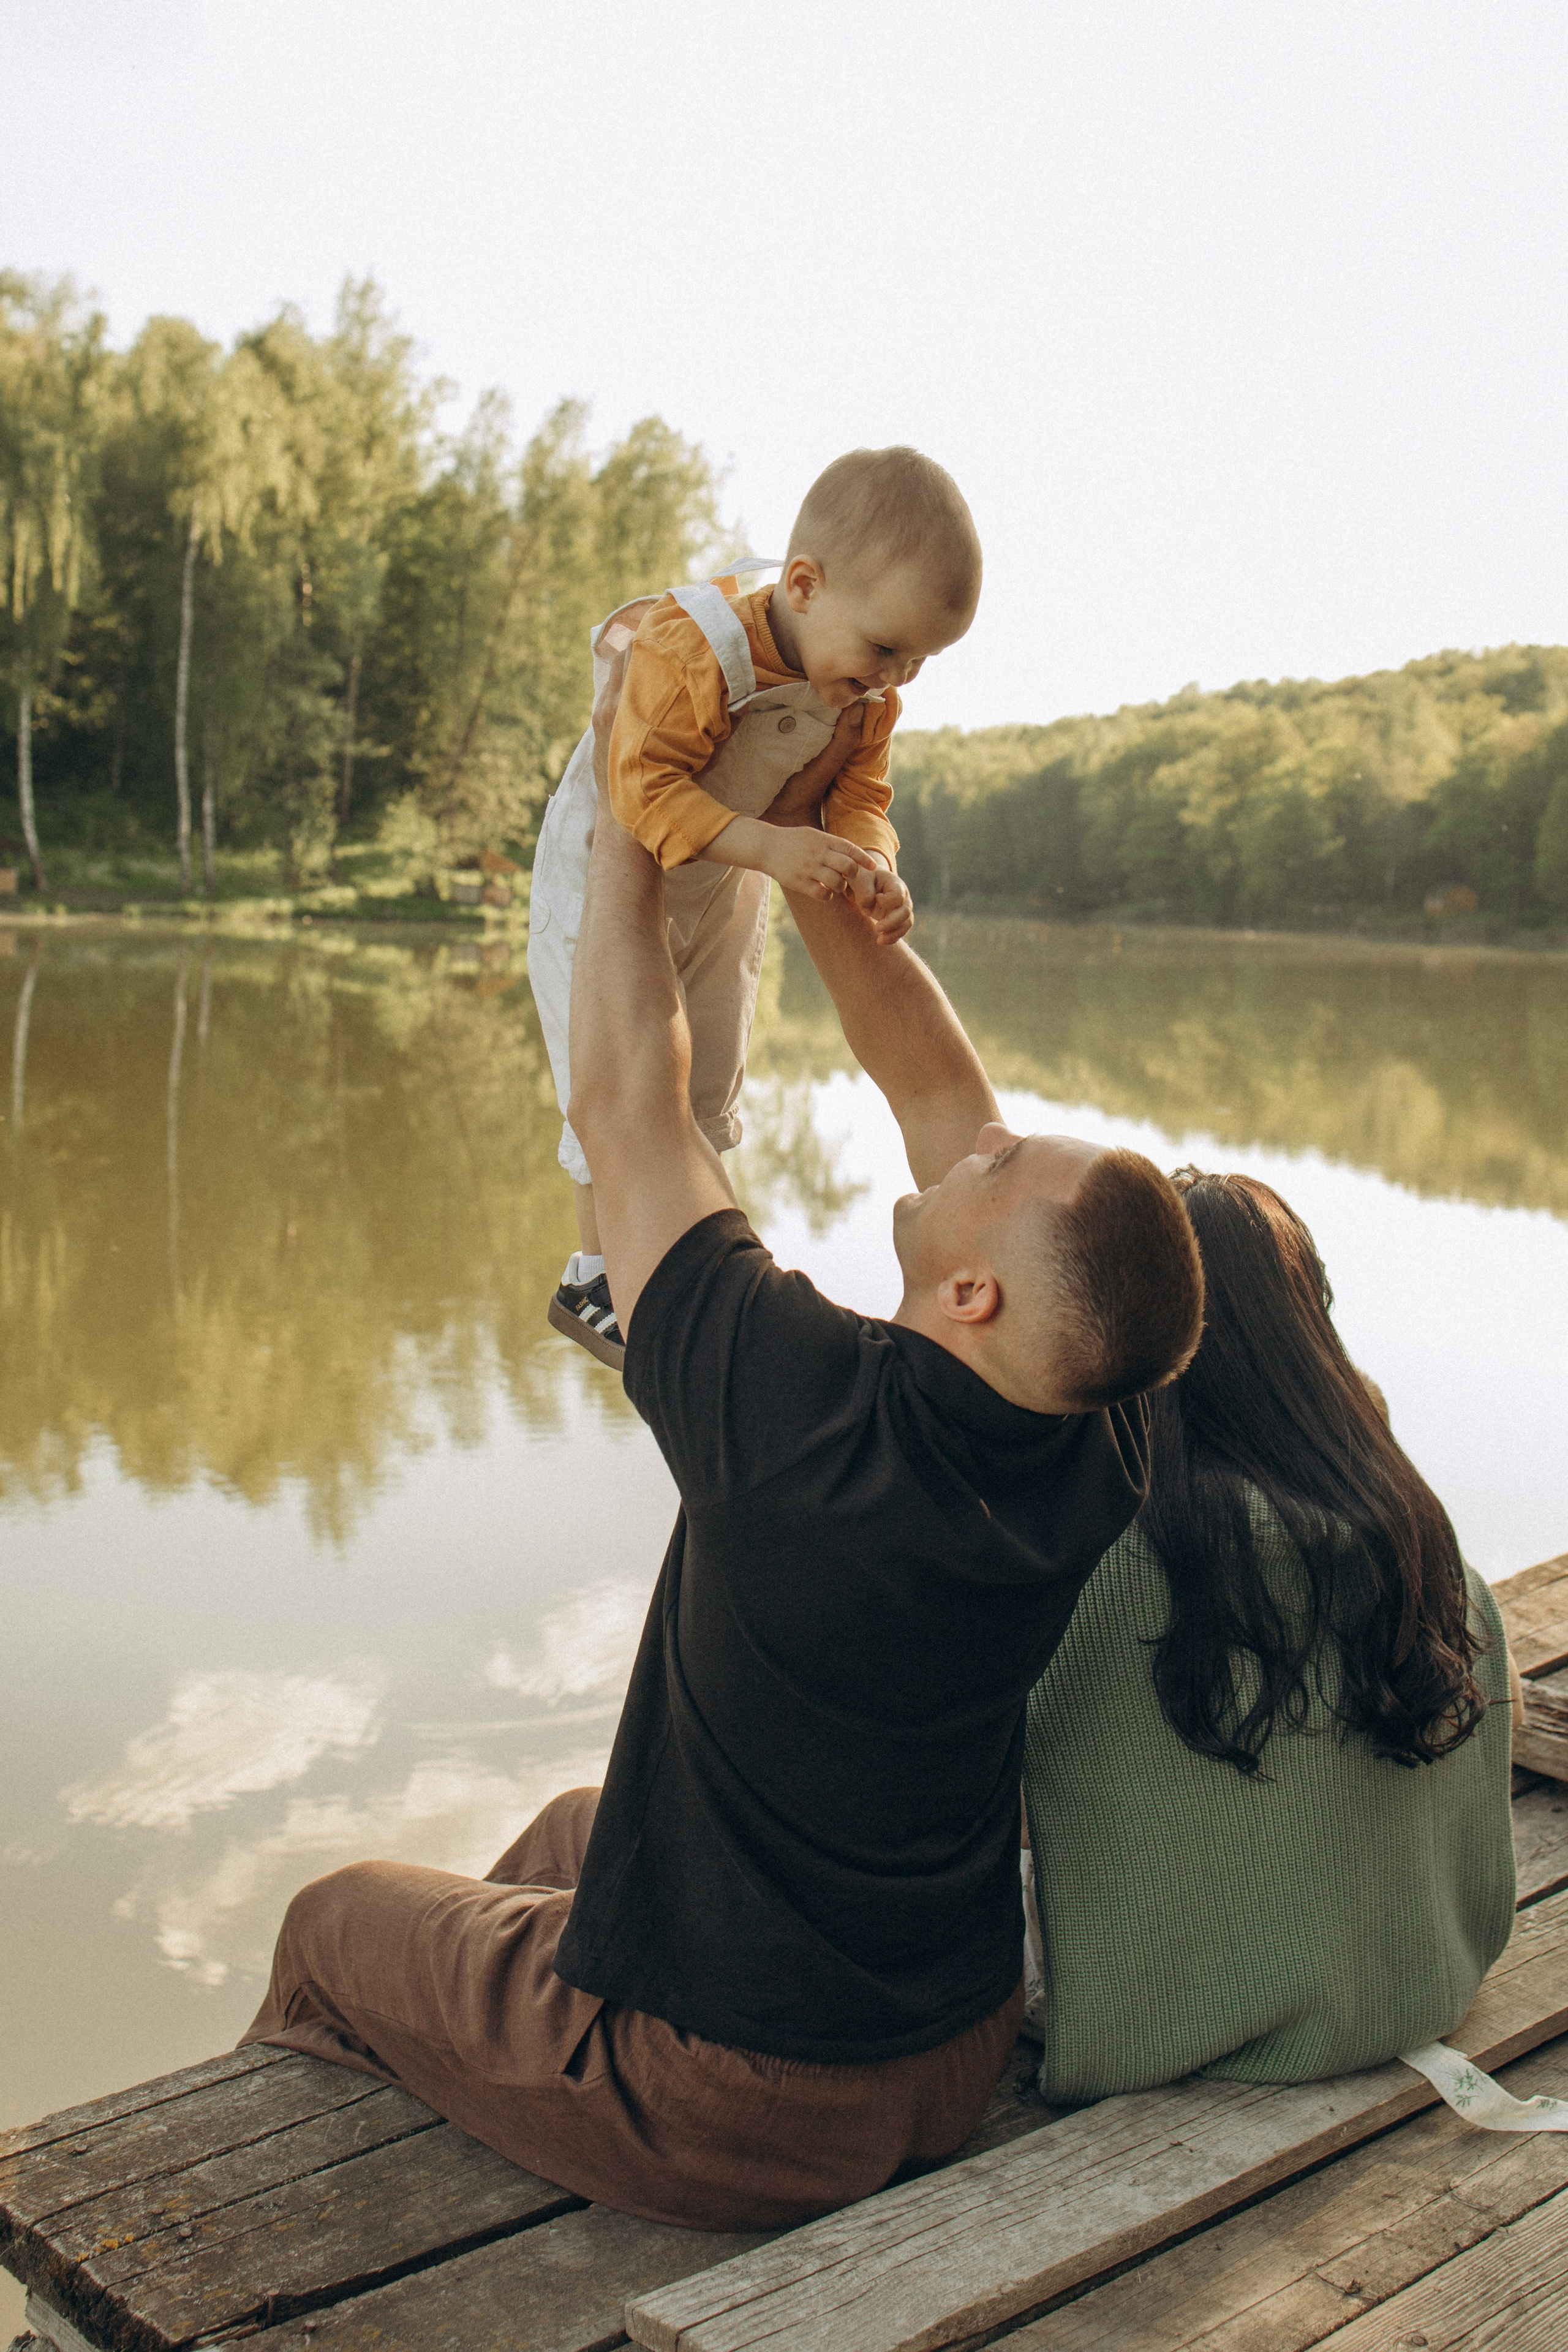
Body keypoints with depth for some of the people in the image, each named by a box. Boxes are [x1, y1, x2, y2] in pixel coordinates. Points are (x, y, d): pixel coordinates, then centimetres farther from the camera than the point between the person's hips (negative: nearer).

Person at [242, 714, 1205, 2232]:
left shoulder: (805, 1407, -35)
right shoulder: (1099, 1452, -17)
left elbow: (625, 1106, -20)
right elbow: (938, 1091, -6)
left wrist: (627, 820, -8)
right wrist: (795, 838, -3)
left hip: (725, 2126, -6)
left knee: (337, 1919, 21)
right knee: (574, 1824, 32)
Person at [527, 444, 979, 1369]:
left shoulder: (868, 689, -14)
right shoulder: (689, 651, -37)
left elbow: (857, 789, -9)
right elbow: (647, 789, -40)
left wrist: (873, 864, -31)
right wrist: (769, 847, -49)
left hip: (727, 892, 7)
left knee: (713, 1077, 16)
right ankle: (595, 1279, 16)